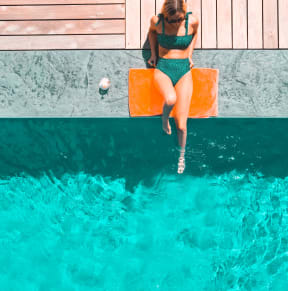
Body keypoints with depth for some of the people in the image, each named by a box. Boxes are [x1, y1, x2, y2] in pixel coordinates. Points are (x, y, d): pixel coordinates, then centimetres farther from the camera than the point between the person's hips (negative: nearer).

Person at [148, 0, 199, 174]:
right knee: (171, 99, -36)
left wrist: (190, 54, 10)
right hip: (163, 69, 0)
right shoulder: (156, 21, -8)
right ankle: (165, 118, 1)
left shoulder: (193, 21, -7)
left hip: (184, 71, 1)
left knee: (181, 124, -7)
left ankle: (182, 155, 20)